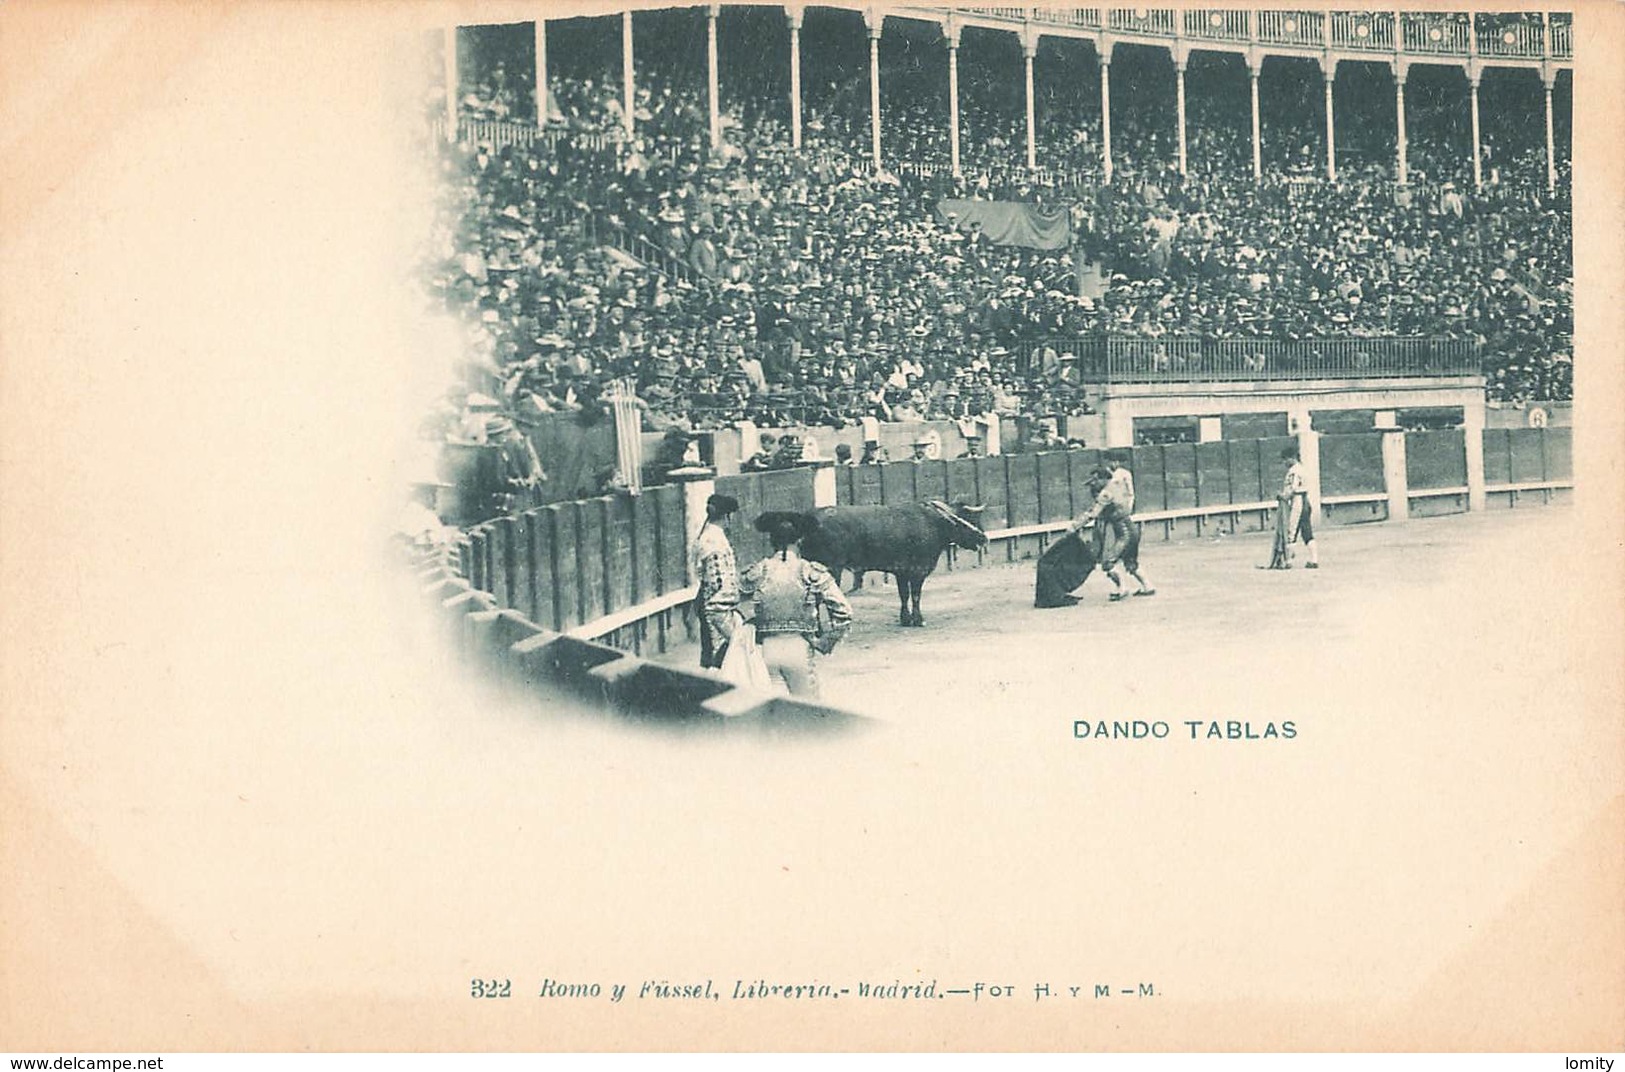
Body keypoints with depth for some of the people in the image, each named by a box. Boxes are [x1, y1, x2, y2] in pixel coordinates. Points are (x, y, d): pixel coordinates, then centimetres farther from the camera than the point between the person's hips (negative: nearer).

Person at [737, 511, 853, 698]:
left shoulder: (759, 572, 2)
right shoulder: (812, 573, -4)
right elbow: (843, 613, -8)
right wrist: (825, 643, 3)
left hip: (768, 649, 2)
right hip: (800, 648, -2)